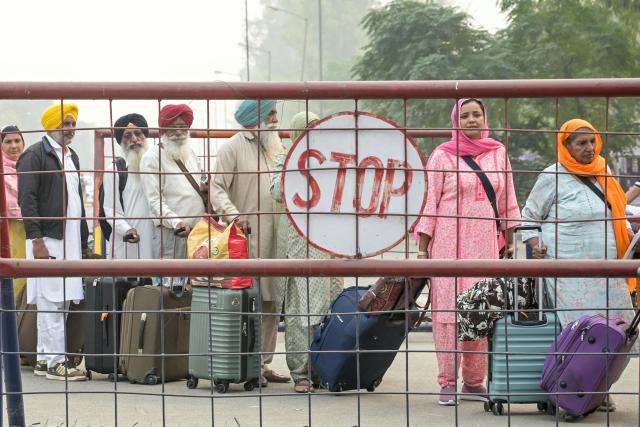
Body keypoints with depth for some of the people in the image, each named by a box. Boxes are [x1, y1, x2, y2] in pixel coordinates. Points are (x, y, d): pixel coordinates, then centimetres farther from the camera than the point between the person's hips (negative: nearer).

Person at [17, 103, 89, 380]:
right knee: (51, 302, -8)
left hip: (70, 240, 8)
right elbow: (26, 199, -13)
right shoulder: (35, 155, -6)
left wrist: (83, 241, 20)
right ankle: (55, 361, -7)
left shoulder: (71, 157, 19)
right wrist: (36, 240, -19)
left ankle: (44, 359, 14)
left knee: (61, 302, 8)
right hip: (47, 239, -8)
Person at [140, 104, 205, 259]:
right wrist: (177, 223, -24)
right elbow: (155, 201, -11)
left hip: (199, 229, 7)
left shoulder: (190, 154, 18)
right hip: (172, 233, -7)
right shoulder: (152, 158, -4)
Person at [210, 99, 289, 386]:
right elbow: (217, 188, -9)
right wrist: (232, 214, -24)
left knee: (270, 303, 7)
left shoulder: (274, 147, 20)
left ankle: (264, 364, 12)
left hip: (273, 236, 7)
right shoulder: (233, 147, -3)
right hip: (246, 235, -7)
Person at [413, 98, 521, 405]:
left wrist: (508, 243, 15)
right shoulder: (442, 156, 1)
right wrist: (422, 247, -4)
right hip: (449, 242, -3)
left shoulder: (498, 154, 11)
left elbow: (506, 201, 16)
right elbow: (429, 203, 0)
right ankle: (447, 383, -3)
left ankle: (474, 382, 8)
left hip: (485, 242, 3)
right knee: (448, 308, -5)